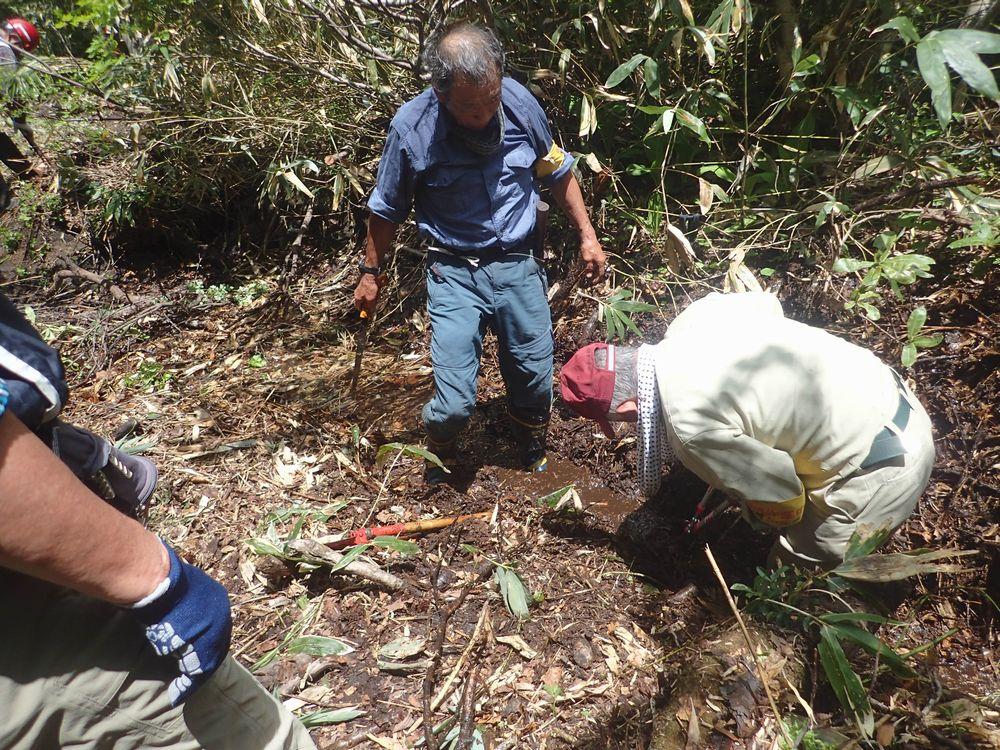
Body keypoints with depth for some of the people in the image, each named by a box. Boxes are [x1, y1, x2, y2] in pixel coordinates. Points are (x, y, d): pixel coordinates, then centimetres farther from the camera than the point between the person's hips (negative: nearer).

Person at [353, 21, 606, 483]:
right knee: (455, 402, -7)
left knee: (535, 383, 11)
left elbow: (557, 171, 10)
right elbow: (386, 210, 2)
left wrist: (587, 235, 11)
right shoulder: (411, 128, -13)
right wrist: (370, 273, 10)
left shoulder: (519, 102, -7)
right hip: (454, 274, -2)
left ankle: (533, 455, 43)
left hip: (517, 266, 3)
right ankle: (440, 453, 29)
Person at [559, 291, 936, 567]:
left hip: (880, 469, -8)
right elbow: (767, 303, 13)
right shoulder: (696, 314, -7)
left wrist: (761, 515, 9)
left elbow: (782, 499, -17)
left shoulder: (691, 424, -29)